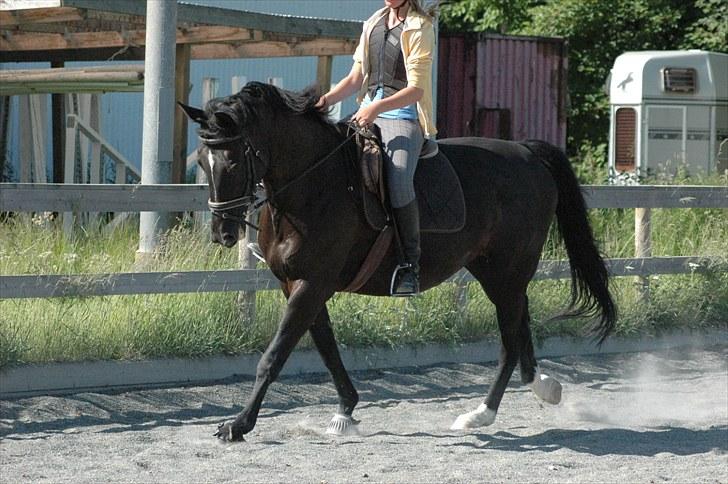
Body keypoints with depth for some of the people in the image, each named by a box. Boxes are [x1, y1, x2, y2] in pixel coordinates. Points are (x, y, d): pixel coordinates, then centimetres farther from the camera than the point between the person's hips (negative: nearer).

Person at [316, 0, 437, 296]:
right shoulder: (373, 24, 18)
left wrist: (377, 107, -25)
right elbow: (356, 78, 19)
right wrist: (327, 100, 0)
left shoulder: (420, 28, -2)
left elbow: (416, 89, -11)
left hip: (404, 117, -7)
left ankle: (410, 264, -25)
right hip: (367, 113, 7)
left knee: (399, 181, -32)